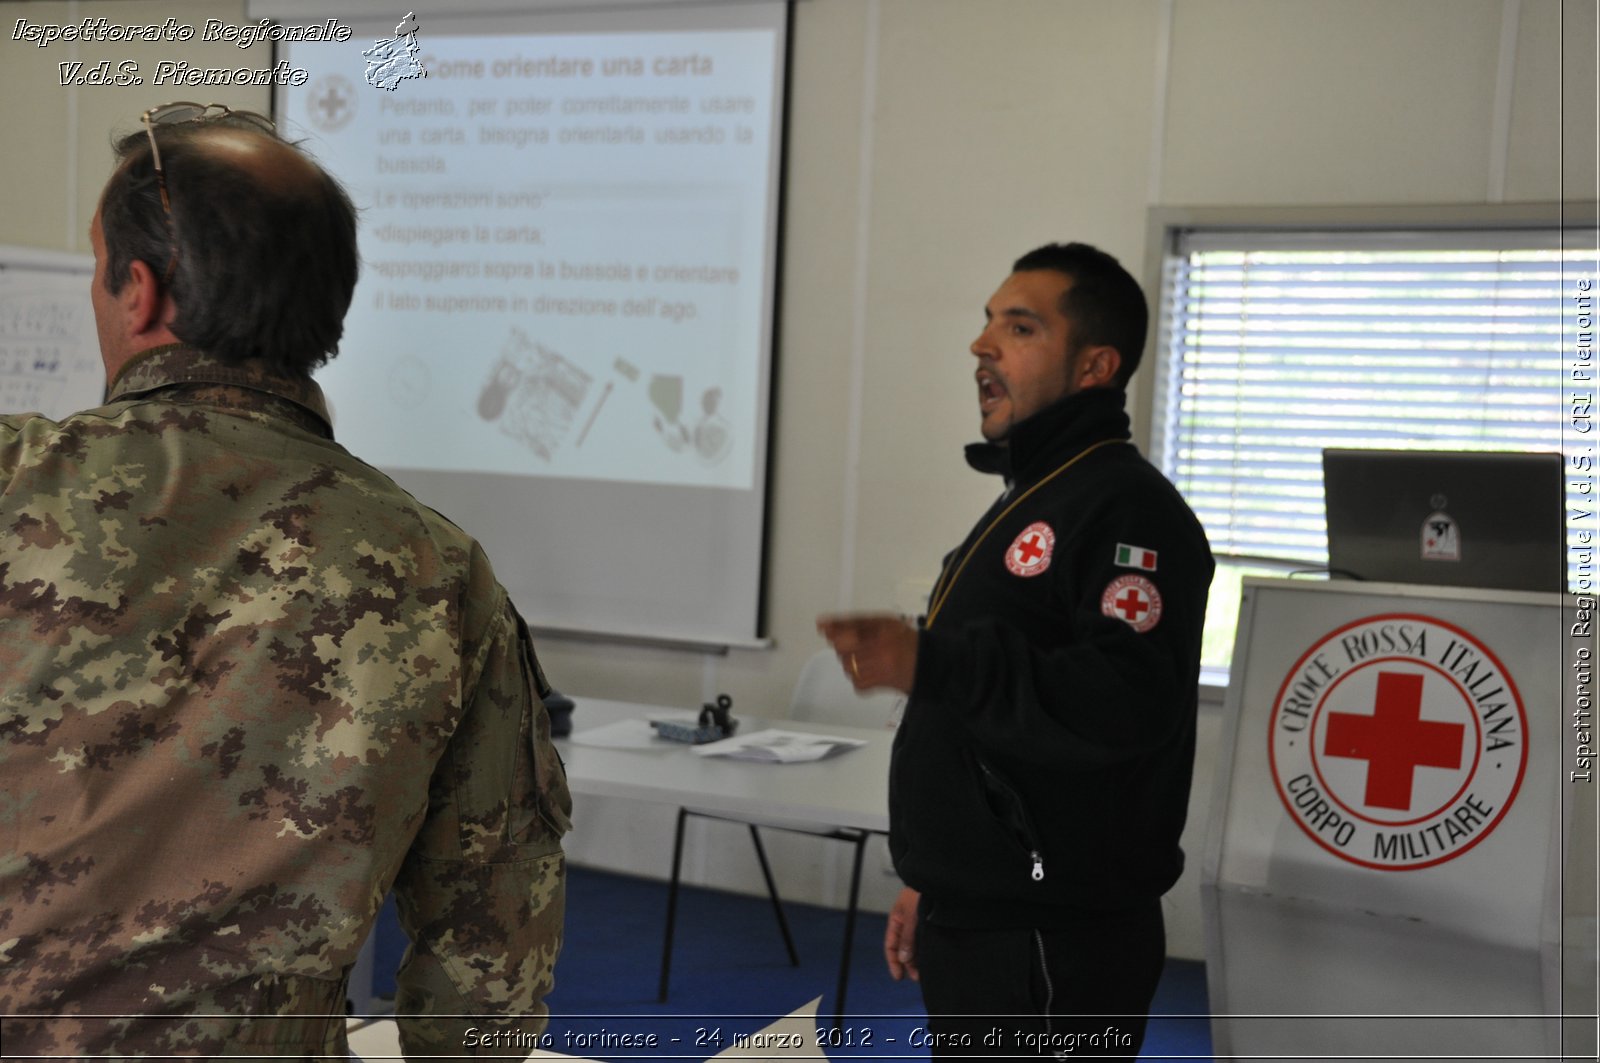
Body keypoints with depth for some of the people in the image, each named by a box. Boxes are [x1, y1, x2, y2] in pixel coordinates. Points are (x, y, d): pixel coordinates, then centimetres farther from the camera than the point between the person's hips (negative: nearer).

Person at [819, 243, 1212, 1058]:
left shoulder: (1124, 507, -15)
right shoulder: (1024, 503, 17)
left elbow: (1128, 704, -29)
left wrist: (929, 666, -34)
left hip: (1055, 946, -10)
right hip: (977, 926, 10)